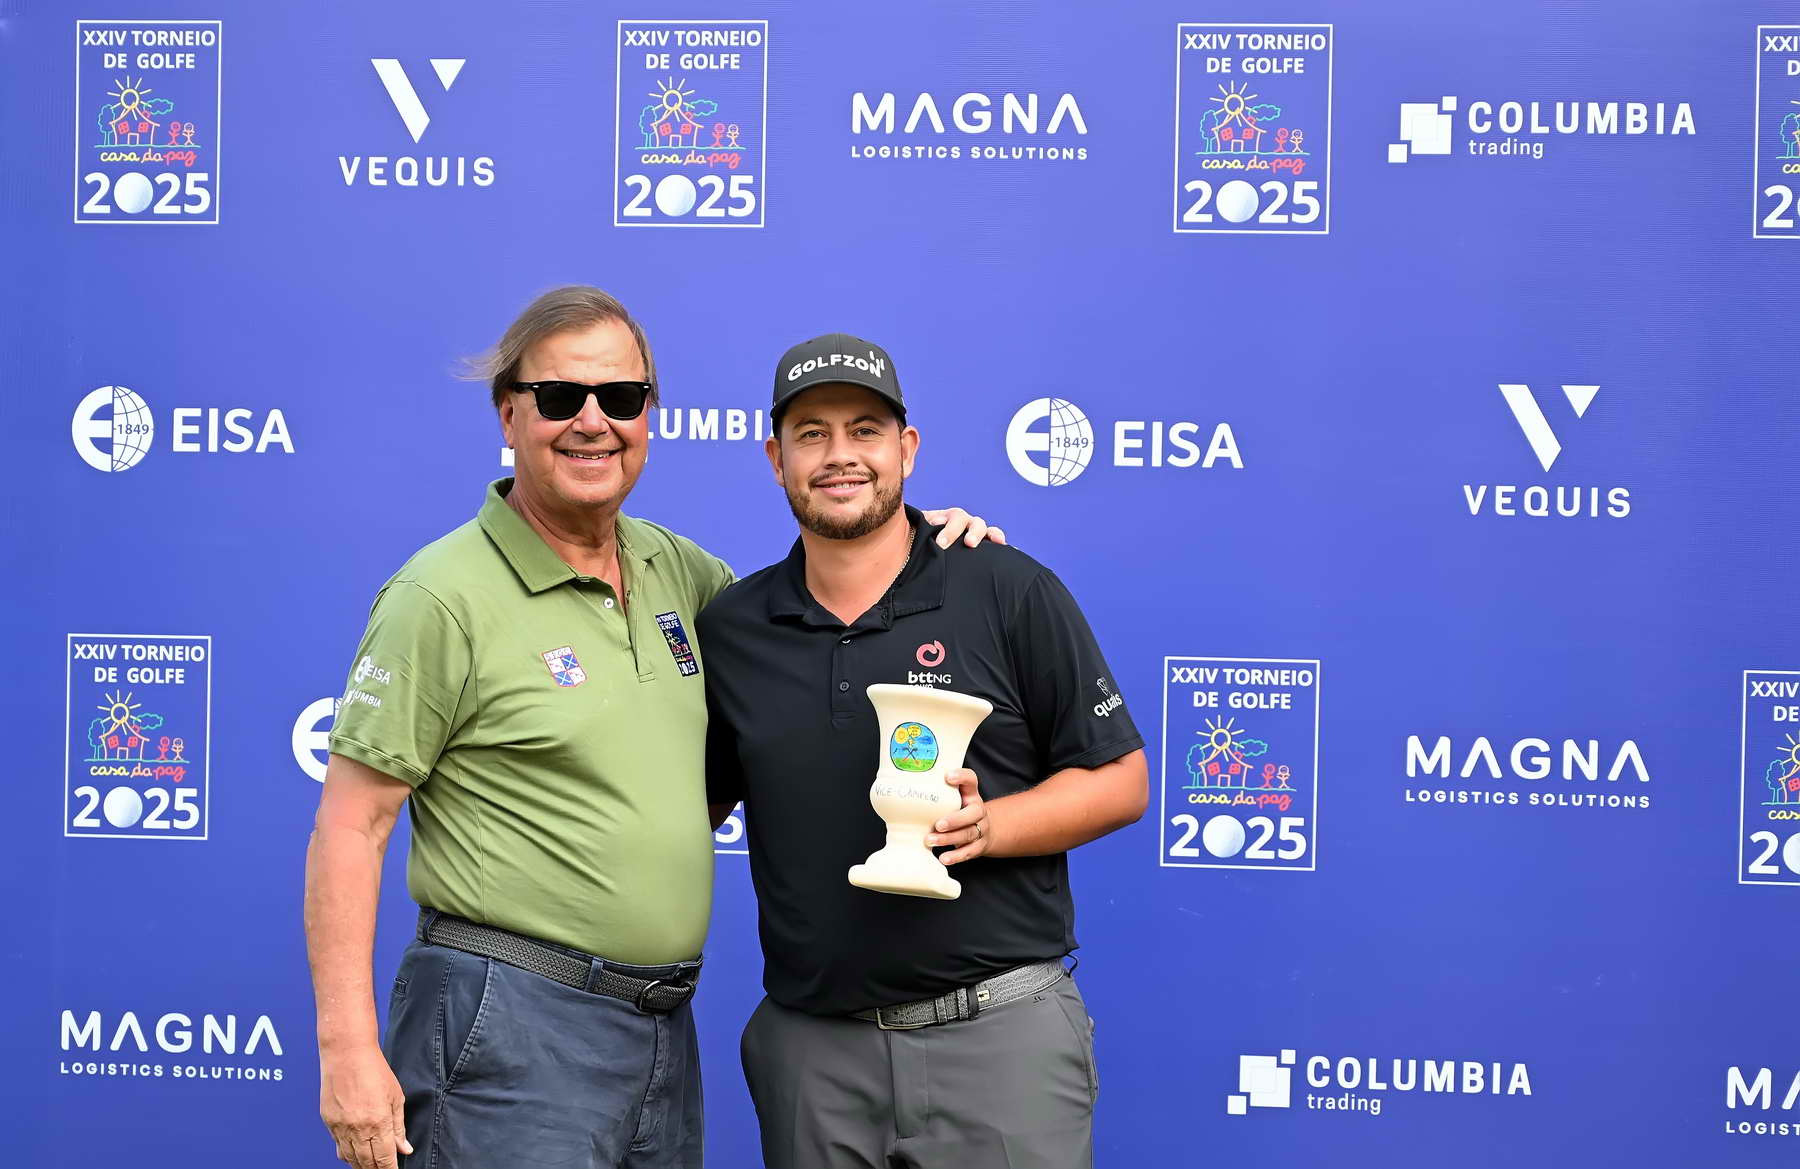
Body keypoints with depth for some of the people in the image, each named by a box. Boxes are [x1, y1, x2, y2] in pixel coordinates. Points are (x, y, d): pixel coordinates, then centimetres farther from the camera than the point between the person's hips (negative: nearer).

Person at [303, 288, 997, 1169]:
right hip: (511, 1029, -6)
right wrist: (349, 1051, -17)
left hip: (665, 1029, 7)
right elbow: (350, 827, -11)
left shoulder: (673, 568, 9)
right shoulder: (446, 596, -10)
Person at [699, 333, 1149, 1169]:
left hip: (999, 1031, -3)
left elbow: (1121, 782, 0)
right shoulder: (728, 629, 7)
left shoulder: (1009, 591, -2)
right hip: (810, 1049, 3)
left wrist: (986, 824, -16)